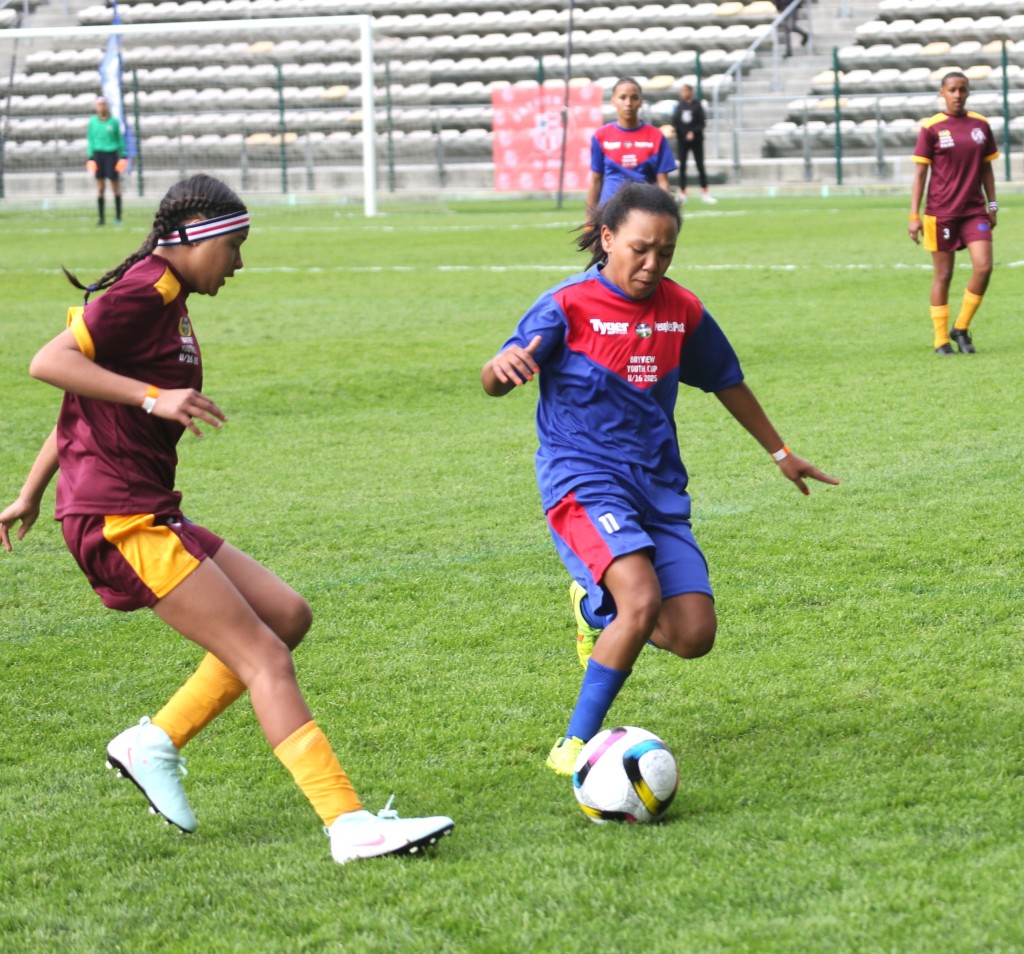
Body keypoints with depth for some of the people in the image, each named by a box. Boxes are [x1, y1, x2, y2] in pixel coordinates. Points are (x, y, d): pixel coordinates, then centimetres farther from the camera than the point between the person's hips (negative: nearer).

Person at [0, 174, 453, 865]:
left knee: (287, 615, 8)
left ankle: (154, 743, 10)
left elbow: (86, 398, 26)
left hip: (150, 515, 10)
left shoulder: (168, 300, 19)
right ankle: (349, 825, -20)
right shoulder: (146, 290, -11)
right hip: (119, 518, -10)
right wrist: (156, 398, -29)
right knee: (262, 655, -14)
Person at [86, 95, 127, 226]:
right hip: (98, 153, 2)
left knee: (115, 186, 2)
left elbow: (119, 139, 5)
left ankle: (118, 216, 12)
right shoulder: (93, 121, 5)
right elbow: (90, 139, 10)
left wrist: (123, 155, 2)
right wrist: (90, 156, 4)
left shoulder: (114, 121, -1)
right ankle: (101, 217, 4)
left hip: (111, 153, -2)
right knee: (100, 188, 1)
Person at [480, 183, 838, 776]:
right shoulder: (570, 305, -9)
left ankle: (597, 605, 26)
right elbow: (495, 384, -13)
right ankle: (575, 745, -16)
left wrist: (781, 453, 31)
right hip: (584, 478, -5)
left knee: (694, 635, -7)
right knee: (644, 601, -30)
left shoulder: (681, 310, 6)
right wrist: (503, 366, -38)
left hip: (658, 486, 6)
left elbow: (727, 382, 23)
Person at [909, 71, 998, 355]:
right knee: (943, 275, 2)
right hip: (941, 212, -3)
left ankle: (961, 328, 7)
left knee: (984, 267, -10)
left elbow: (986, 168, 15)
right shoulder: (931, 127, -4)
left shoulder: (981, 125, 6)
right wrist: (914, 216, -7)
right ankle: (941, 339, 12)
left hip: (975, 211, 3)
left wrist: (992, 205, 11)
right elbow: (920, 173, -3)